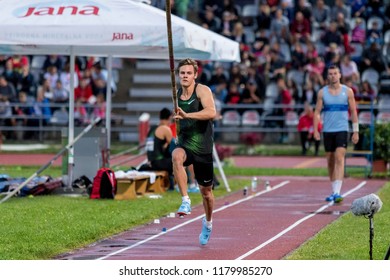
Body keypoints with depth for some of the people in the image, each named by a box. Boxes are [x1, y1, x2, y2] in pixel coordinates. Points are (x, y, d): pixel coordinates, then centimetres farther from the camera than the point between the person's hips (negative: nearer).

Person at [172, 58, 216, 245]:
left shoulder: (202, 90, -12)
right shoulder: (176, 95, 4)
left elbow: (211, 112, -33)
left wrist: (187, 115, -41)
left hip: (203, 149, -2)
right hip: (185, 145, 2)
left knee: (206, 190, 12)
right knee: (176, 156, -37)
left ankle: (208, 222, 41)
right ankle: (185, 201, -37)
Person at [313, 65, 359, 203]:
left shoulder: (347, 91, 3)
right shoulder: (322, 92, 5)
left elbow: (353, 112, 6)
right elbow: (317, 112, 5)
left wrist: (356, 131, 1)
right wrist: (315, 130, -6)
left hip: (342, 129, -3)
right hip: (327, 130, 3)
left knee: (339, 159, -16)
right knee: (330, 162, 8)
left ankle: (337, 192, -23)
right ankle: (334, 191, 20)